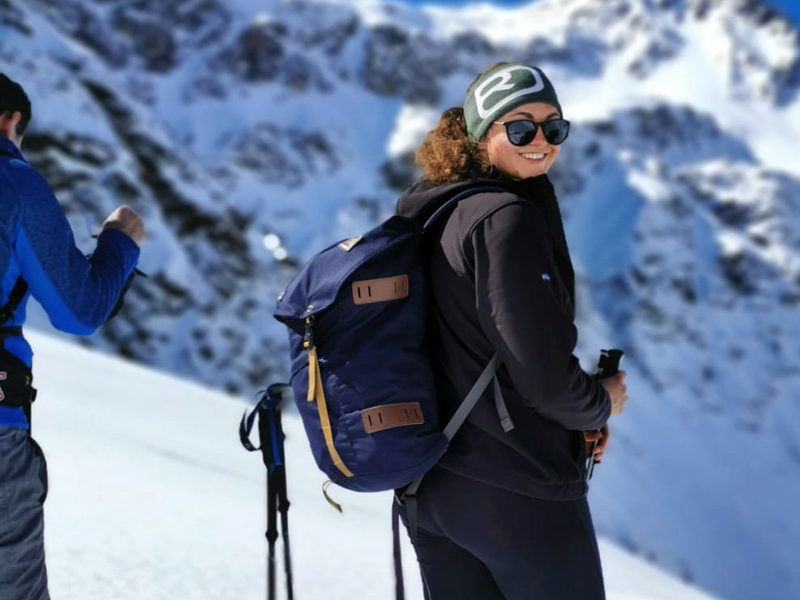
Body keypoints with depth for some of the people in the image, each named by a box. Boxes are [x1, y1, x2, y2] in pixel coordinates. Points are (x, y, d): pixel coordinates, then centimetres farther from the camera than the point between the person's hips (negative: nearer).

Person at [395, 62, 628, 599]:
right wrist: (600, 404, -1)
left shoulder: (434, 214, 9)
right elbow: (542, 371, -22)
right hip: (517, 493, -8)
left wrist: (572, 416, 14)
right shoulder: (507, 218, -17)